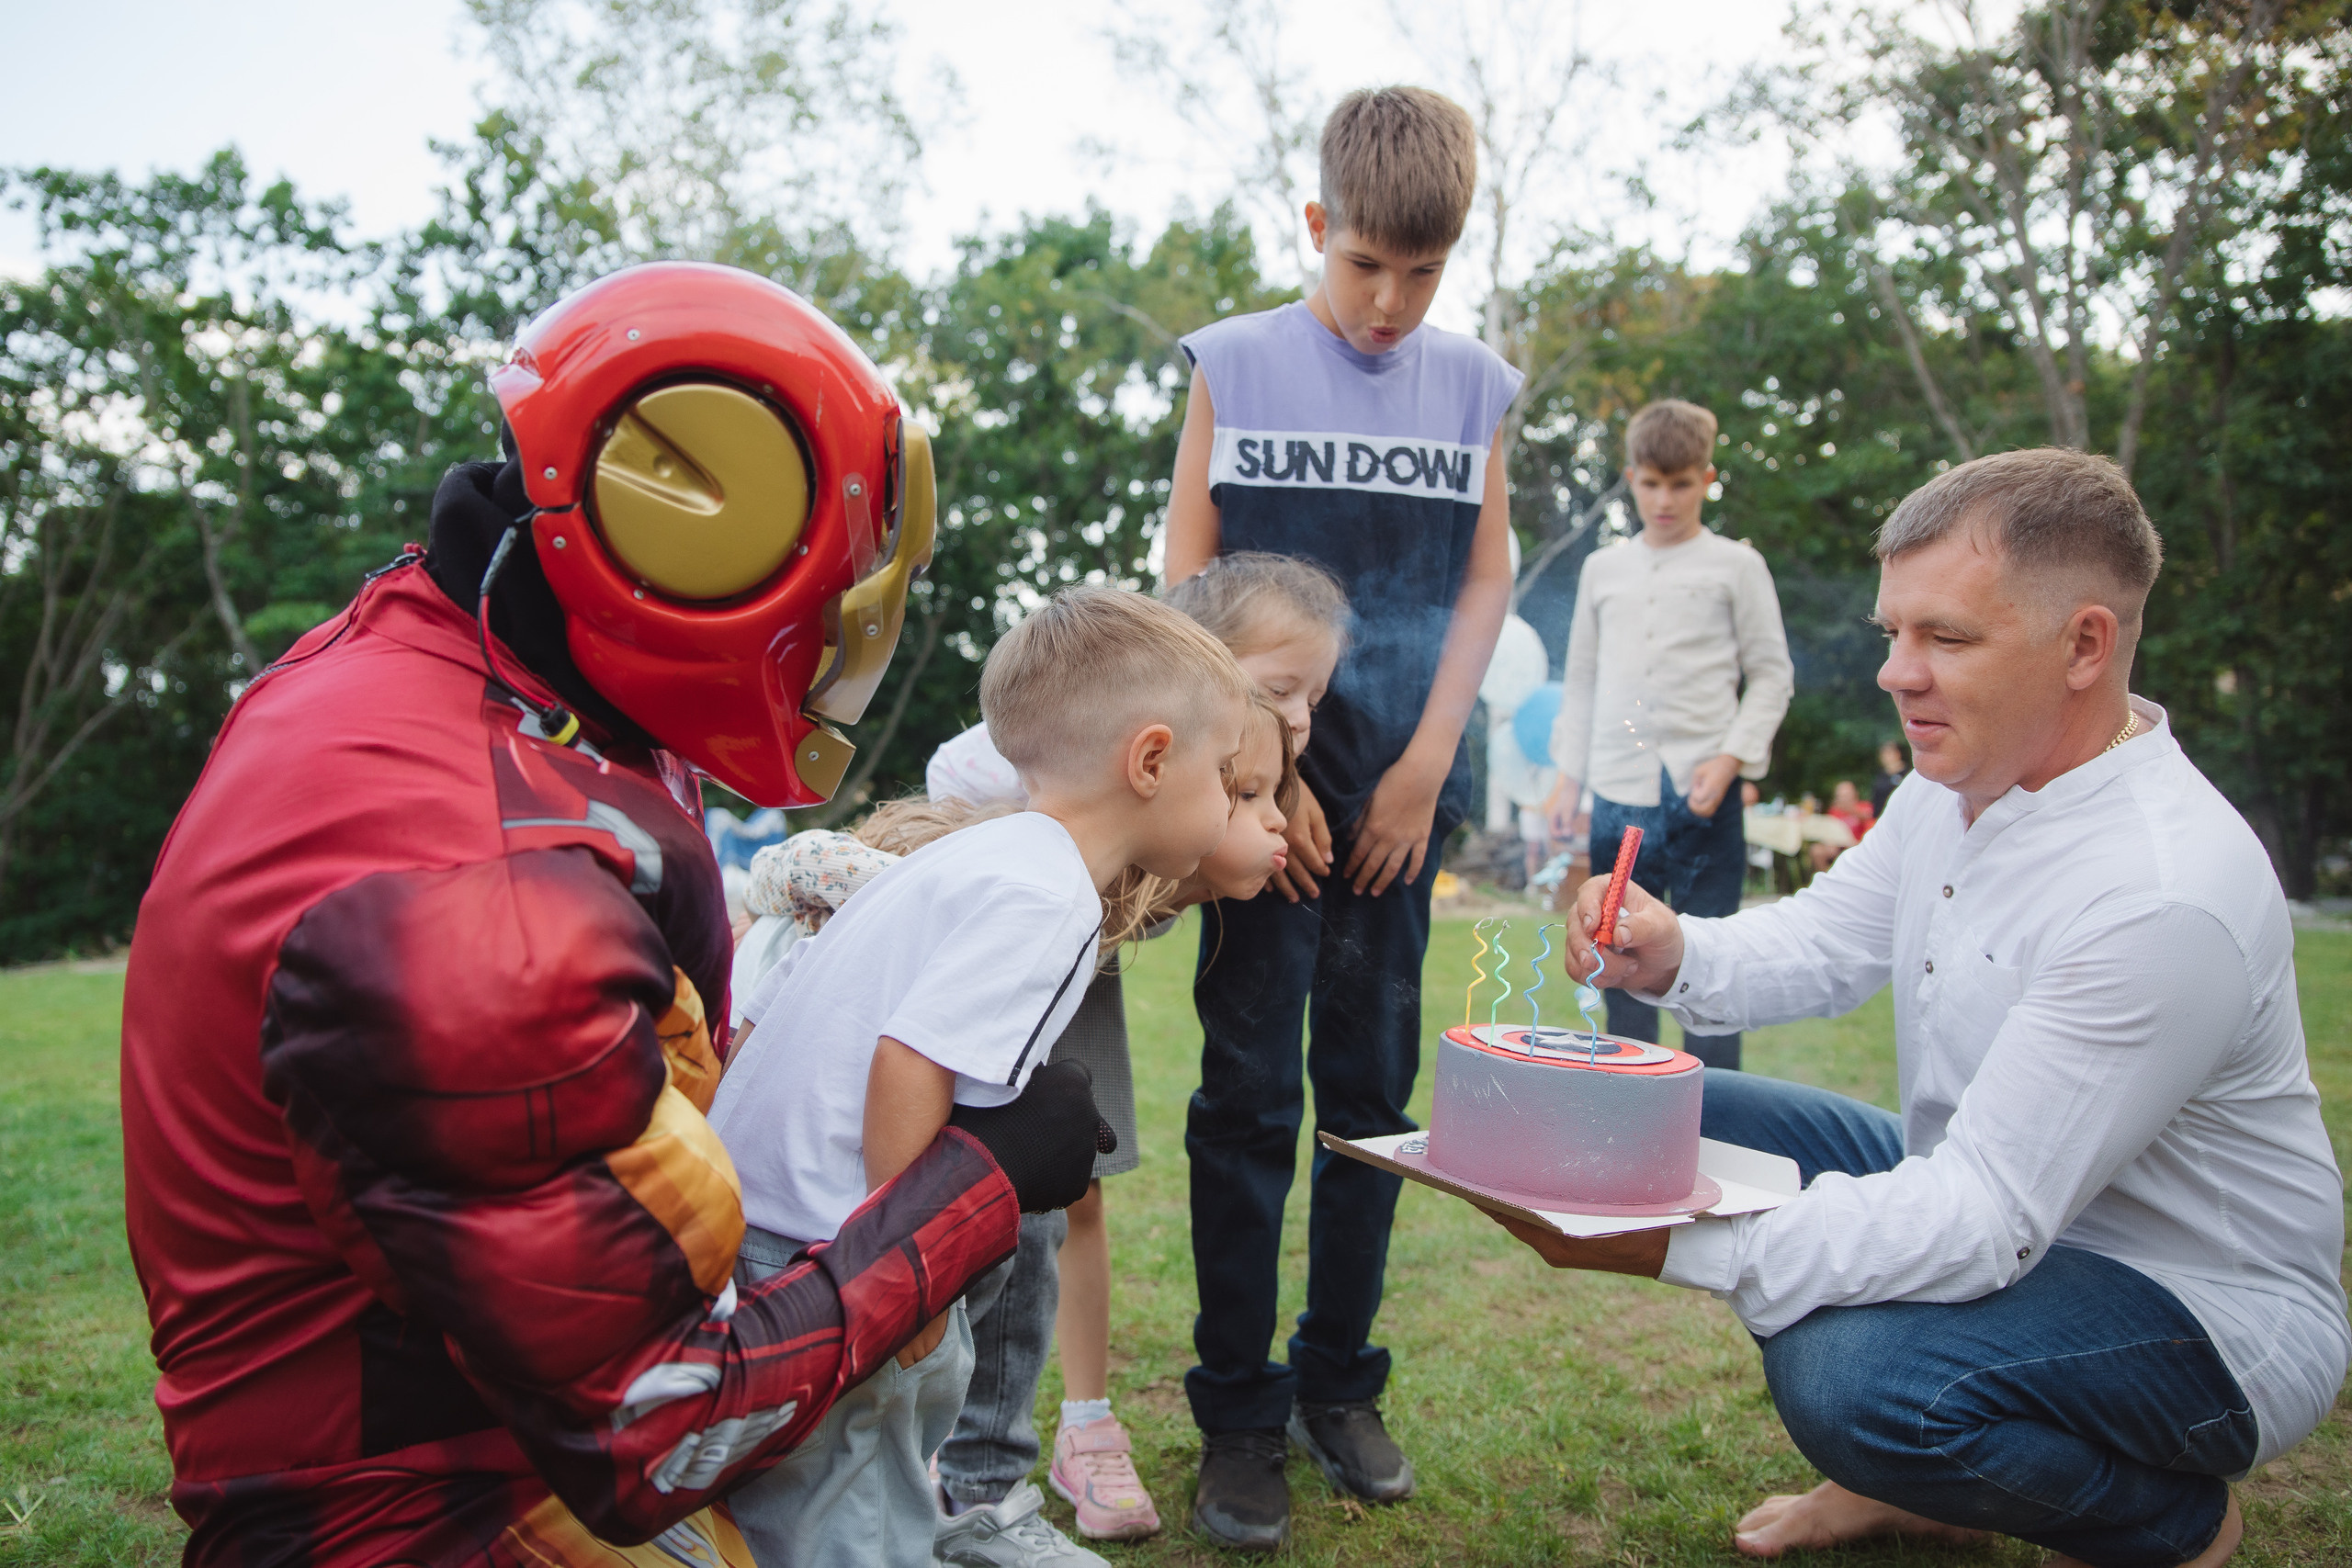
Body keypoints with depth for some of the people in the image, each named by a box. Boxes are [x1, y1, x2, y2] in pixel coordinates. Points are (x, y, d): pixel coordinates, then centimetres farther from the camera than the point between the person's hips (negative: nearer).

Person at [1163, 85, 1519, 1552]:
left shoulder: (1472, 381, 8)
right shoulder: (1236, 362, 1)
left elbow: (1485, 578, 10)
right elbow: (1187, 580, -1)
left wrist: (1425, 766, 0)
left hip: (1401, 788, 3)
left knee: (1374, 1085, 8)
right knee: (1250, 1090, -1)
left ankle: (1340, 1380, 24)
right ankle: (1239, 1411, 12)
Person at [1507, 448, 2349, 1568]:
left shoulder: (2166, 895, -32)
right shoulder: (1956, 780, -3)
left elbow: (1988, 1218, -34)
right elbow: (1829, 941, 6)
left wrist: (1680, 1243, -41)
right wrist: (1677, 958, -17)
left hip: (2205, 1315, -8)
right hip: (1994, 1199, 9)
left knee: (1849, 1369, -34)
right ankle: (1911, 1478, 15)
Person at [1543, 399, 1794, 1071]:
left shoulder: (1735, 566, 6)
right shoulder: (1603, 568, 16)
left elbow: (1773, 674, 4)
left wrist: (1731, 757, -9)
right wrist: (1568, 778, 13)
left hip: (1701, 795, -3)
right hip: (1618, 796, 3)